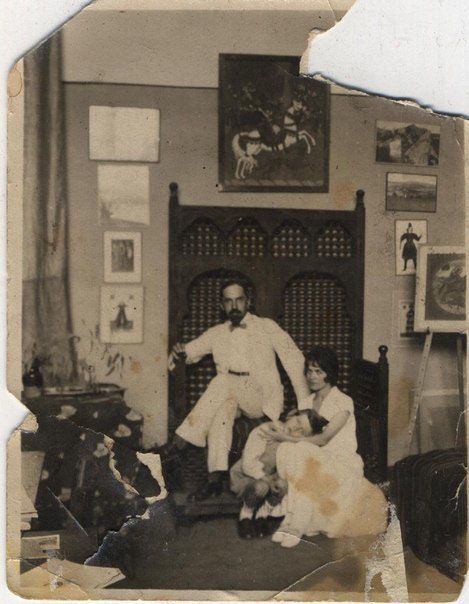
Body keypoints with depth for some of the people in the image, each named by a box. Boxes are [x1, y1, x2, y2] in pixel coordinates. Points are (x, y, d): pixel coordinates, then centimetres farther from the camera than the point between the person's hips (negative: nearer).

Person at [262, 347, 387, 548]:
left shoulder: (343, 402, -6)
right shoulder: (305, 403, 15)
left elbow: (324, 438, -16)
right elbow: (296, 435, 9)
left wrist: (287, 438, -21)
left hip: (343, 464, -5)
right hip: (315, 463, 5)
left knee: (303, 452, -33)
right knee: (287, 451, -26)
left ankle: (297, 525, -29)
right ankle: (291, 520, -25)